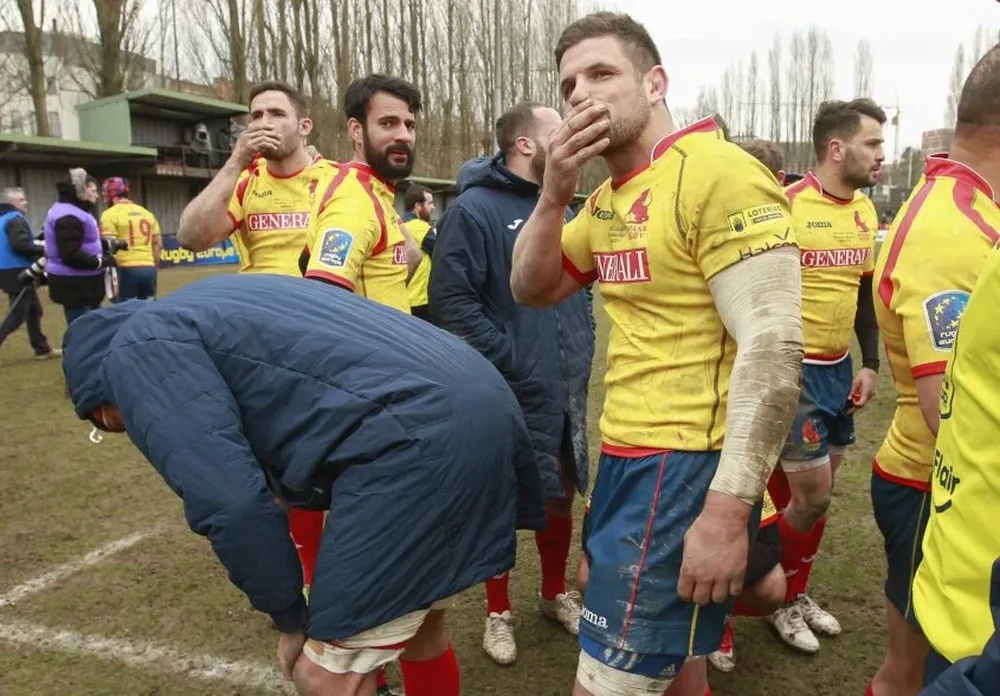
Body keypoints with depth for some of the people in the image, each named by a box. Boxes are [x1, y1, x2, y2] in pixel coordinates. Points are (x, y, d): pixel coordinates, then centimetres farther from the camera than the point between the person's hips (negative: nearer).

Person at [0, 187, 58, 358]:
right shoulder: (15, 219, -15)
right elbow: (20, 245, -27)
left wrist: (36, 246, 13)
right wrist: (42, 249, -13)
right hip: (17, 273, -10)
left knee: (34, 310, 16)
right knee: (17, 314, -6)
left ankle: (42, 349, 22)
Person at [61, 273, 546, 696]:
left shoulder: (138, 350, 5)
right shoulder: (209, 307, 32)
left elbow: (231, 502, -9)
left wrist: (291, 619, 9)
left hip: (416, 436, -10)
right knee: (414, 621, 28)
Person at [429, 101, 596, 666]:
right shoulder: (474, 209, -12)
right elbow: (451, 301, -18)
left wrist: (582, 352, 9)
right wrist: (508, 361, -18)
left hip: (567, 391, 7)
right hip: (511, 393, -7)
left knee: (562, 494, 18)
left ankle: (556, 594, 40)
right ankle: (499, 612, 29)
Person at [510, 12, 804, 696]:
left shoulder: (721, 173, -16)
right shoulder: (607, 199, 11)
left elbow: (773, 349, -22)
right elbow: (531, 290, 13)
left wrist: (728, 510, -25)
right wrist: (554, 192, -4)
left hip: (688, 465, -8)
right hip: (627, 456, 9)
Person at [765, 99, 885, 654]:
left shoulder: (865, 211, 8)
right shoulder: (786, 207, -16)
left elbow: (865, 292, 17)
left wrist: (869, 364, 11)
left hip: (838, 369, 7)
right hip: (793, 372, -7)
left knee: (816, 492, 15)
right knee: (810, 495, -2)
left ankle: (799, 593, 33)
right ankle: (779, 599, 22)